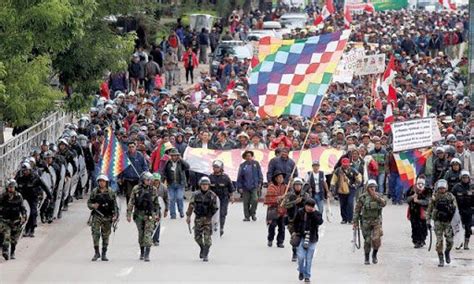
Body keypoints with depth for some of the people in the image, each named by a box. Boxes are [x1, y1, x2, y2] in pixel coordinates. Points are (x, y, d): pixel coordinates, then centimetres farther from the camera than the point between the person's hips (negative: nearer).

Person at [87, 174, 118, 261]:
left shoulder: (111, 192, 2)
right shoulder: (94, 192, 2)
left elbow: (115, 205, 4)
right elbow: (89, 203, 8)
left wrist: (115, 215, -5)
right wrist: (93, 205, -14)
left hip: (107, 217, 0)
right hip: (97, 216, 0)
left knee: (105, 236, 6)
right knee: (95, 233, -14)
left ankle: (104, 254, 13)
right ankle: (96, 253, -5)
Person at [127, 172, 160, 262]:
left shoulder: (153, 190, 3)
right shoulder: (136, 189, -1)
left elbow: (156, 203, 12)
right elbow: (131, 202, 0)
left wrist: (157, 214, 10)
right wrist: (129, 214, -4)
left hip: (150, 215, -1)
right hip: (139, 214, 1)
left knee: (148, 234, -11)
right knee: (141, 234, 11)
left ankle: (147, 254, -16)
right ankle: (142, 252, 25)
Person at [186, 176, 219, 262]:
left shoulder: (212, 195, -3)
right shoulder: (196, 195, 0)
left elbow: (215, 208, -1)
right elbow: (191, 206, 5)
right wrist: (188, 216, 2)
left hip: (208, 219, -2)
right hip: (198, 218, 2)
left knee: (207, 237, -7)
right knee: (197, 237, 5)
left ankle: (205, 255, -1)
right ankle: (202, 248, 32)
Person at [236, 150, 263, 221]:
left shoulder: (256, 164, 4)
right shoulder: (242, 166, 2)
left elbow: (260, 174, 9)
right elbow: (239, 177, 4)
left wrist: (260, 182, 0)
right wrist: (240, 187, 0)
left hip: (254, 186, -1)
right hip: (245, 187, 1)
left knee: (255, 199, -14)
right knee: (246, 203, 4)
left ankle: (252, 213, 7)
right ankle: (246, 216, 14)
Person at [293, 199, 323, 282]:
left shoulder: (316, 214, -2)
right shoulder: (300, 212, 1)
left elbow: (320, 222, -21)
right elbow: (296, 222, 15)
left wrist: (314, 213, -21)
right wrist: (296, 231, 9)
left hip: (312, 239, 0)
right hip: (301, 237, 0)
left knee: (309, 259, 3)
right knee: (301, 256, -10)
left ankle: (307, 276, 14)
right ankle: (301, 272, 16)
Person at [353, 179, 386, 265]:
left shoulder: (379, 196, 4)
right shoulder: (363, 197, -3)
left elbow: (384, 204, -16)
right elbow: (357, 210, -1)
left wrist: (376, 197, -25)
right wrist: (355, 222, -4)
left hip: (377, 221, 1)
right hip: (366, 221, -1)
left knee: (377, 240, -12)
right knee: (367, 241, 2)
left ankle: (374, 255, 14)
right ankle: (367, 258, 18)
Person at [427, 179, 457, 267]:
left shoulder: (450, 196, 0)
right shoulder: (434, 198, 0)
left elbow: (455, 209, 3)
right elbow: (429, 210, 5)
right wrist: (428, 221, 0)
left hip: (448, 222, 0)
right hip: (438, 222, 0)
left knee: (450, 240, -5)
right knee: (439, 241, -6)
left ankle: (447, 252, 27)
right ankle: (441, 260, 4)